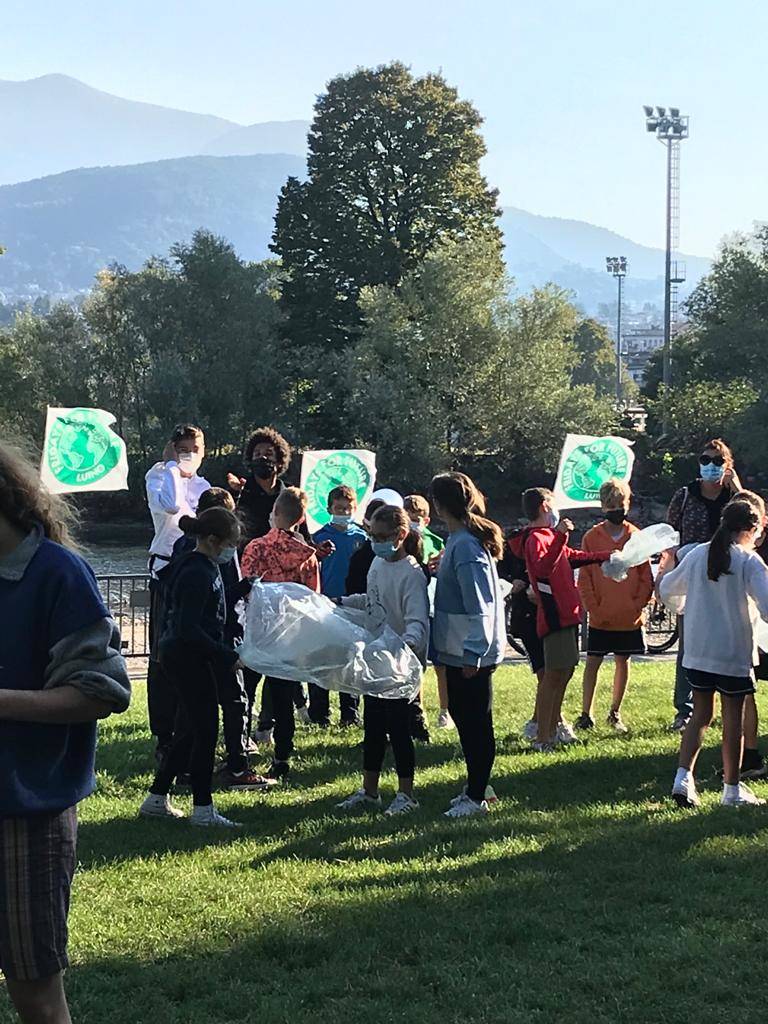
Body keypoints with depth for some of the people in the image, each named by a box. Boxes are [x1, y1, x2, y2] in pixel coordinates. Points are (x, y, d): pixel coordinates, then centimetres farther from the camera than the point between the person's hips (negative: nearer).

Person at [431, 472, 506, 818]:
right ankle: (474, 788, 28)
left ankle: (477, 798, 7)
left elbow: (479, 606, -24)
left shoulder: (465, 546, -21)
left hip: (470, 654, -10)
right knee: (463, 715, 17)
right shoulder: (460, 540, 10)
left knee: (475, 724, -1)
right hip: (461, 650, 10)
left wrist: (473, 653, -24)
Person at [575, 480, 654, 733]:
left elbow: (646, 577, 3)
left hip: (630, 617, 1)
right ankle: (586, 714, 7)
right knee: (592, 663, 1)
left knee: (623, 662, 10)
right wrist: (594, 608, -9)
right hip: (601, 618, -1)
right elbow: (584, 578, -2)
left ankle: (615, 713, 21)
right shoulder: (592, 537, -2)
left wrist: (638, 605, -8)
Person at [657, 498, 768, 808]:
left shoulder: (697, 555, 2)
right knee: (733, 718, 7)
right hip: (734, 654, -4)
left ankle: (683, 777, 2)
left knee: (700, 715, 14)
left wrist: (664, 571, 35)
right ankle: (732, 789, 14)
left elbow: (667, 590, 14)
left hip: (697, 652, 4)